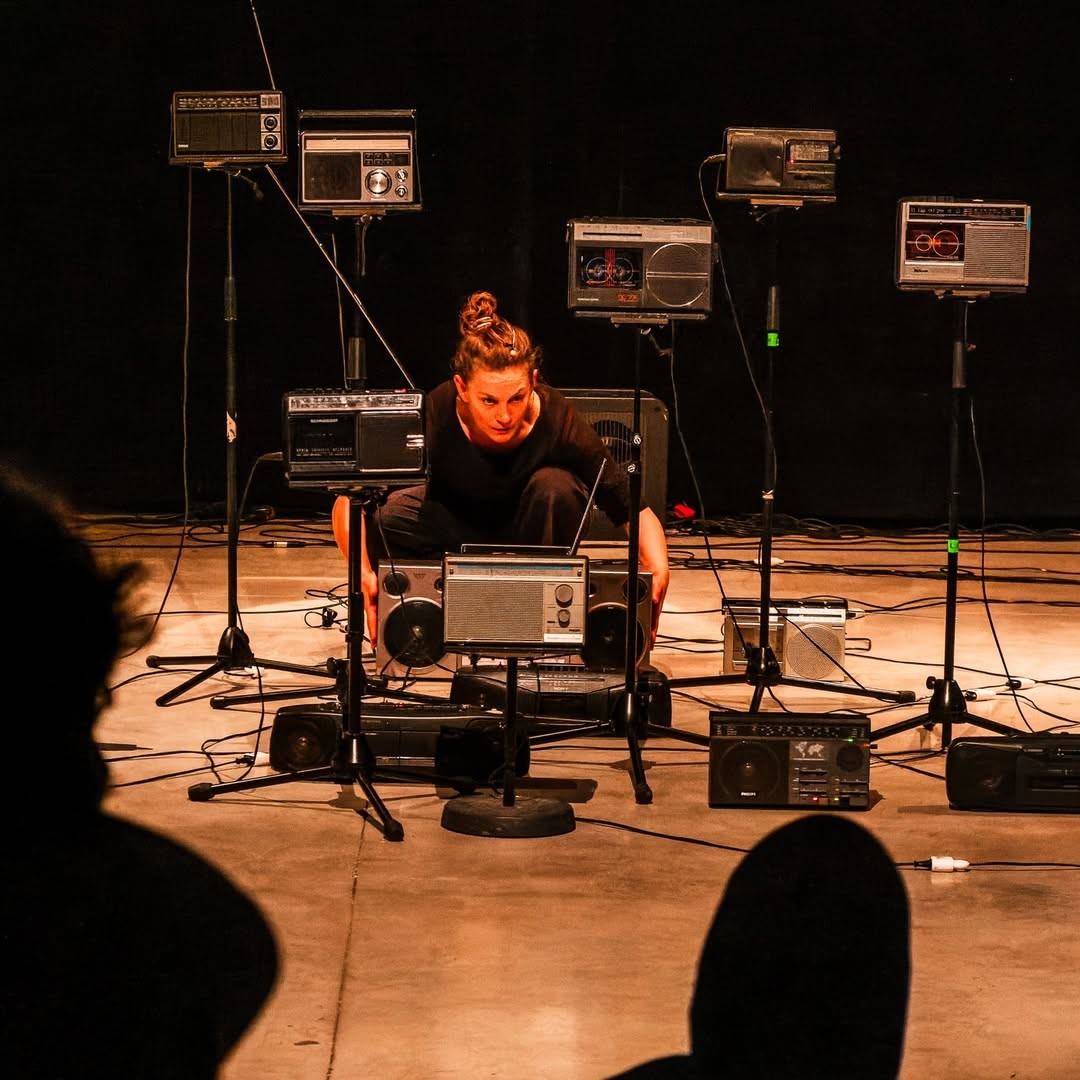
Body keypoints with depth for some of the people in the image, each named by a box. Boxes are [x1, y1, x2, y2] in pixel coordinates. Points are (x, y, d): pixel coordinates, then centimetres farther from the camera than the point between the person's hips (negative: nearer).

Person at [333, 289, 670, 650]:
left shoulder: (558, 422, -32)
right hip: (457, 522, 0)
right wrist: (363, 573, -46)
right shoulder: (433, 415, -33)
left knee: (555, 486, -33)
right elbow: (346, 499, -30)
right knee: (379, 516, -29)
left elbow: (637, 513, -28)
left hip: (529, 526, 0)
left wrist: (658, 573, -47)